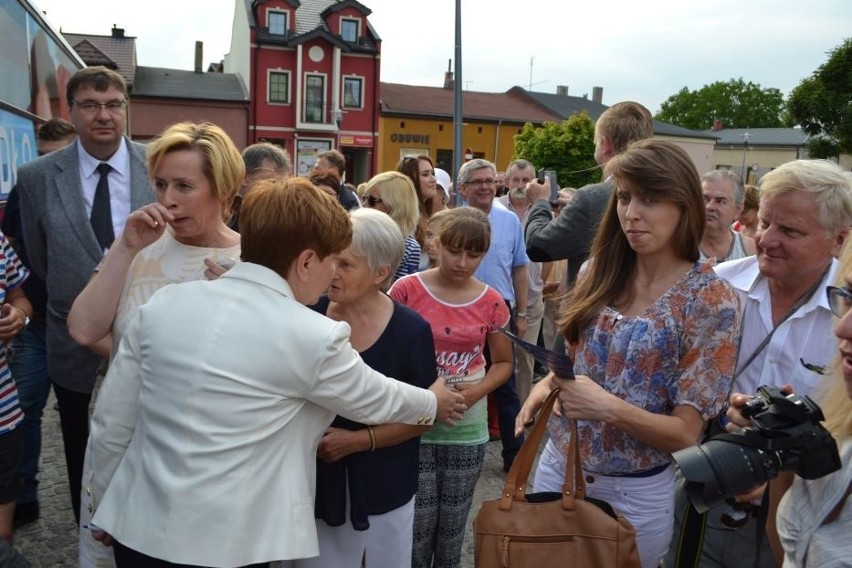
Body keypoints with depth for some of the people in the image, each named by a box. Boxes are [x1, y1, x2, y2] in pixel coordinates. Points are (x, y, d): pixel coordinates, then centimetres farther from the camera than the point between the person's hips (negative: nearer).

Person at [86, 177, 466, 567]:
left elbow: (111, 422, 3)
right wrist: (433, 403, 22)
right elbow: (377, 400, 2)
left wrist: (106, 508, 19)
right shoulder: (313, 338, -15)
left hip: (138, 527, 5)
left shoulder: (162, 303, -3)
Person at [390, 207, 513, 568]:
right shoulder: (407, 290, -10)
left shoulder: (491, 302, -2)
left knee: (453, 527, 15)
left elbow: (503, 362, 8)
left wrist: (477, 391, -10)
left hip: (467, 429, 3)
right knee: (418, 526, 5)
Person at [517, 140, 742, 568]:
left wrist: (610, 408, -31)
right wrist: (547, 384, -11)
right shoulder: (599, 270, -3)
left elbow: (686, 432, -16)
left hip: (634, 493, -4)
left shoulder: (712, 300, -16)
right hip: (556, 465, 5)